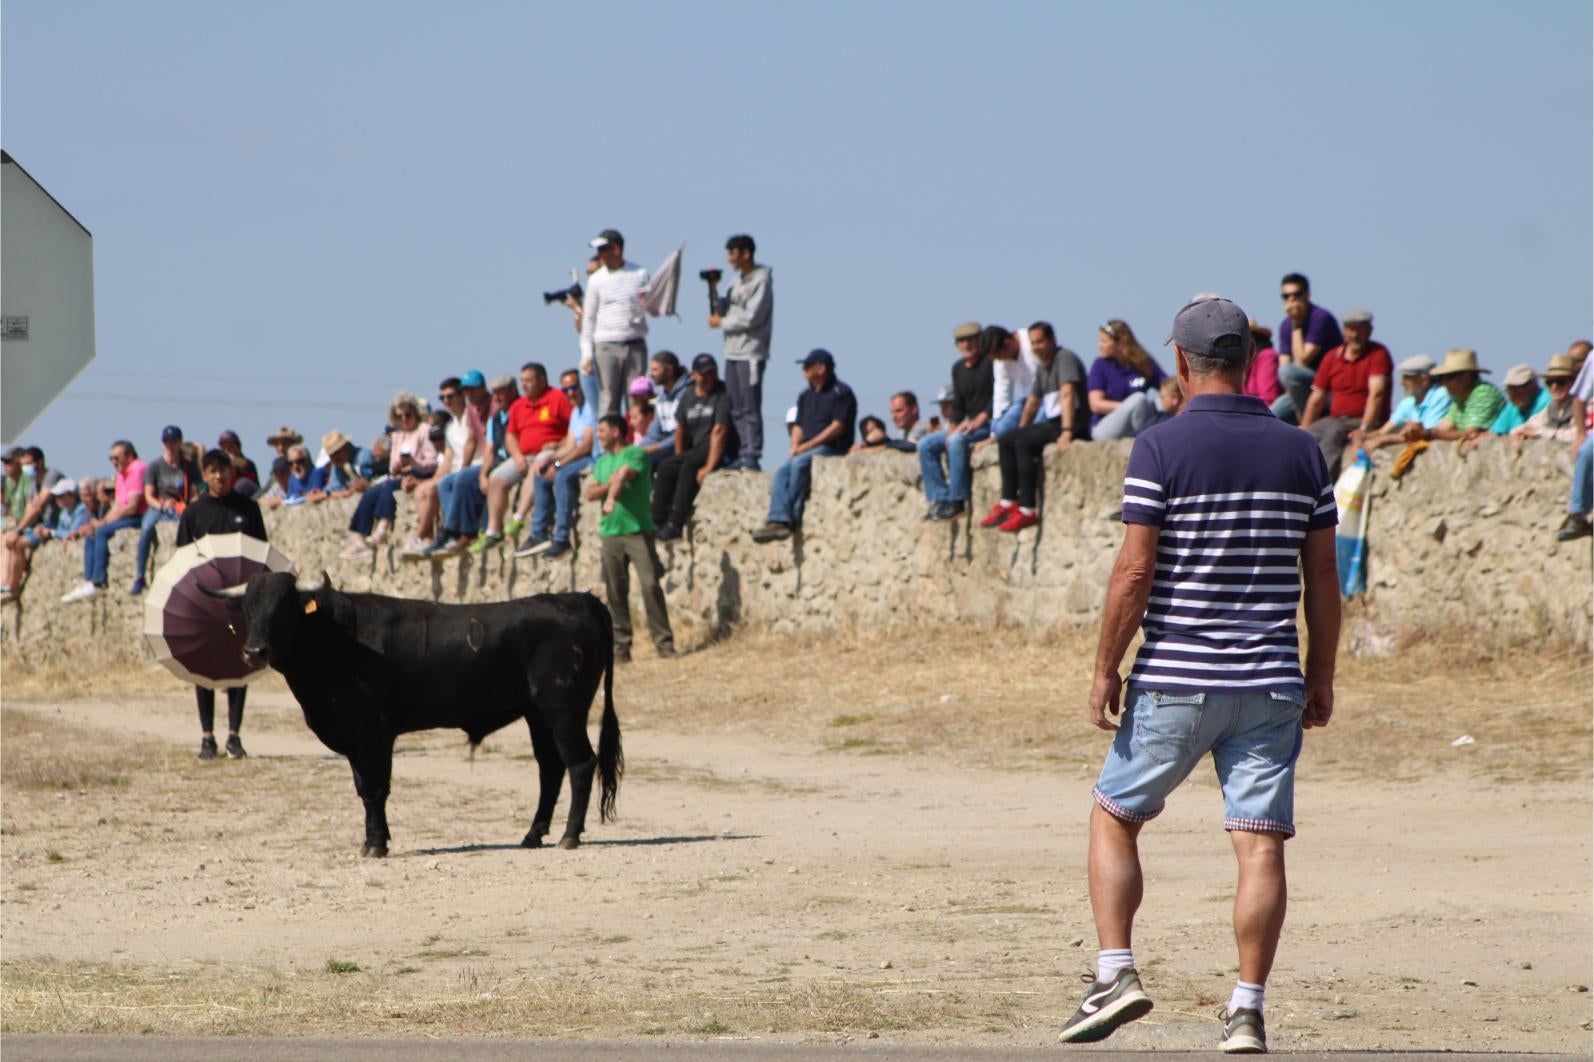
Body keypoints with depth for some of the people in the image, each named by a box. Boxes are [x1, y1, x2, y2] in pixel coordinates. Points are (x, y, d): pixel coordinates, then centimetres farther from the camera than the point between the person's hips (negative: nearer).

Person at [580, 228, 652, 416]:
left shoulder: (640, 274, 5)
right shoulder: (596, 279, 5)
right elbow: (589, 318, 6)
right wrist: (586, 353, 0)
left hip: (636, 345, 1)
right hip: (607, 346, 0)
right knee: (608, 400, -4)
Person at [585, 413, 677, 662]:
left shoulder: (635, 454, -3)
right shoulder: (602, 461, 17)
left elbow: (623, 476, -21)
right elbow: (590, 494, 9)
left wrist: (611, 498, -38)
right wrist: (610, 485, -9)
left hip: (637, 530, -6)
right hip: (610, 532, 6)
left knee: (650, 584, -12)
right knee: (615, 591, 4)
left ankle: (664, 642, -9)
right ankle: (620, 646, 8)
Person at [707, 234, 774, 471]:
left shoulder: (761, 281, -8)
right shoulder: (738, 281, 18)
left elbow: (751, 317, -15)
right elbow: (723, 309, 18)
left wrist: (721, 323, -5)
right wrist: (713, 290, 5)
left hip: (751, 352, -9)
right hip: (732, 352, 9)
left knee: (750, 408, -9)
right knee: (736, 409, 8)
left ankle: (752, 456, -10)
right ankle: (743, 454, 11)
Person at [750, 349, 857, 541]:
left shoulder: (841, 393, -5)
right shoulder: (806, 396, 21)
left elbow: (837, 427, -14)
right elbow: (799, 426, 21)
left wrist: (808, 446, -17)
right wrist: (795, 446, -1)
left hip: (832, 449, -7)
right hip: (805, 451, 7)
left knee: (800, 464, -32)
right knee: (782, 471, -18)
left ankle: (794, 517, -27)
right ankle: (778, 520, -33)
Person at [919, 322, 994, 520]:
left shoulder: (991, 362, -9)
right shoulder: (958, 368, 14)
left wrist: (978, 421, -23)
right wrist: (952, 428, 0)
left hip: (990, 423, -8)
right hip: (970, 425, 8)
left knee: (957, 441, -34)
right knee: (925, 445, -3)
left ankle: (957, 501, -32)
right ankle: (940, 498, -10)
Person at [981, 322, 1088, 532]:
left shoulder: (1065, 358, -12)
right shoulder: (1042, 366, 17)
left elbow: (1067, 394, -24)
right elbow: (1032, 402, 26)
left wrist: (1066, 432, -34)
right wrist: (1020, 432, 21)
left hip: (1073, 422, -10)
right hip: (1051, 422, 10)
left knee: (1024, 443, -26)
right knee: (1005, 441, 5)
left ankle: (1028, 510, -27)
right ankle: (1008, 503, 0)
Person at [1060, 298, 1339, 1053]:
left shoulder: (1161, 448, -7)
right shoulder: (1300, 451, 5)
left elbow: (1134, 573, -10)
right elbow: (1322, 576, 7)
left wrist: (1105, 671, -2)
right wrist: (1320, 679, 15)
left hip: (1175, 680, -3)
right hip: (1270, 683, 3)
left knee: (1114, 817, 13)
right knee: (1261, 844, 2)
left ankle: (1116, 974, 3)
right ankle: (1247, 1010, -2)